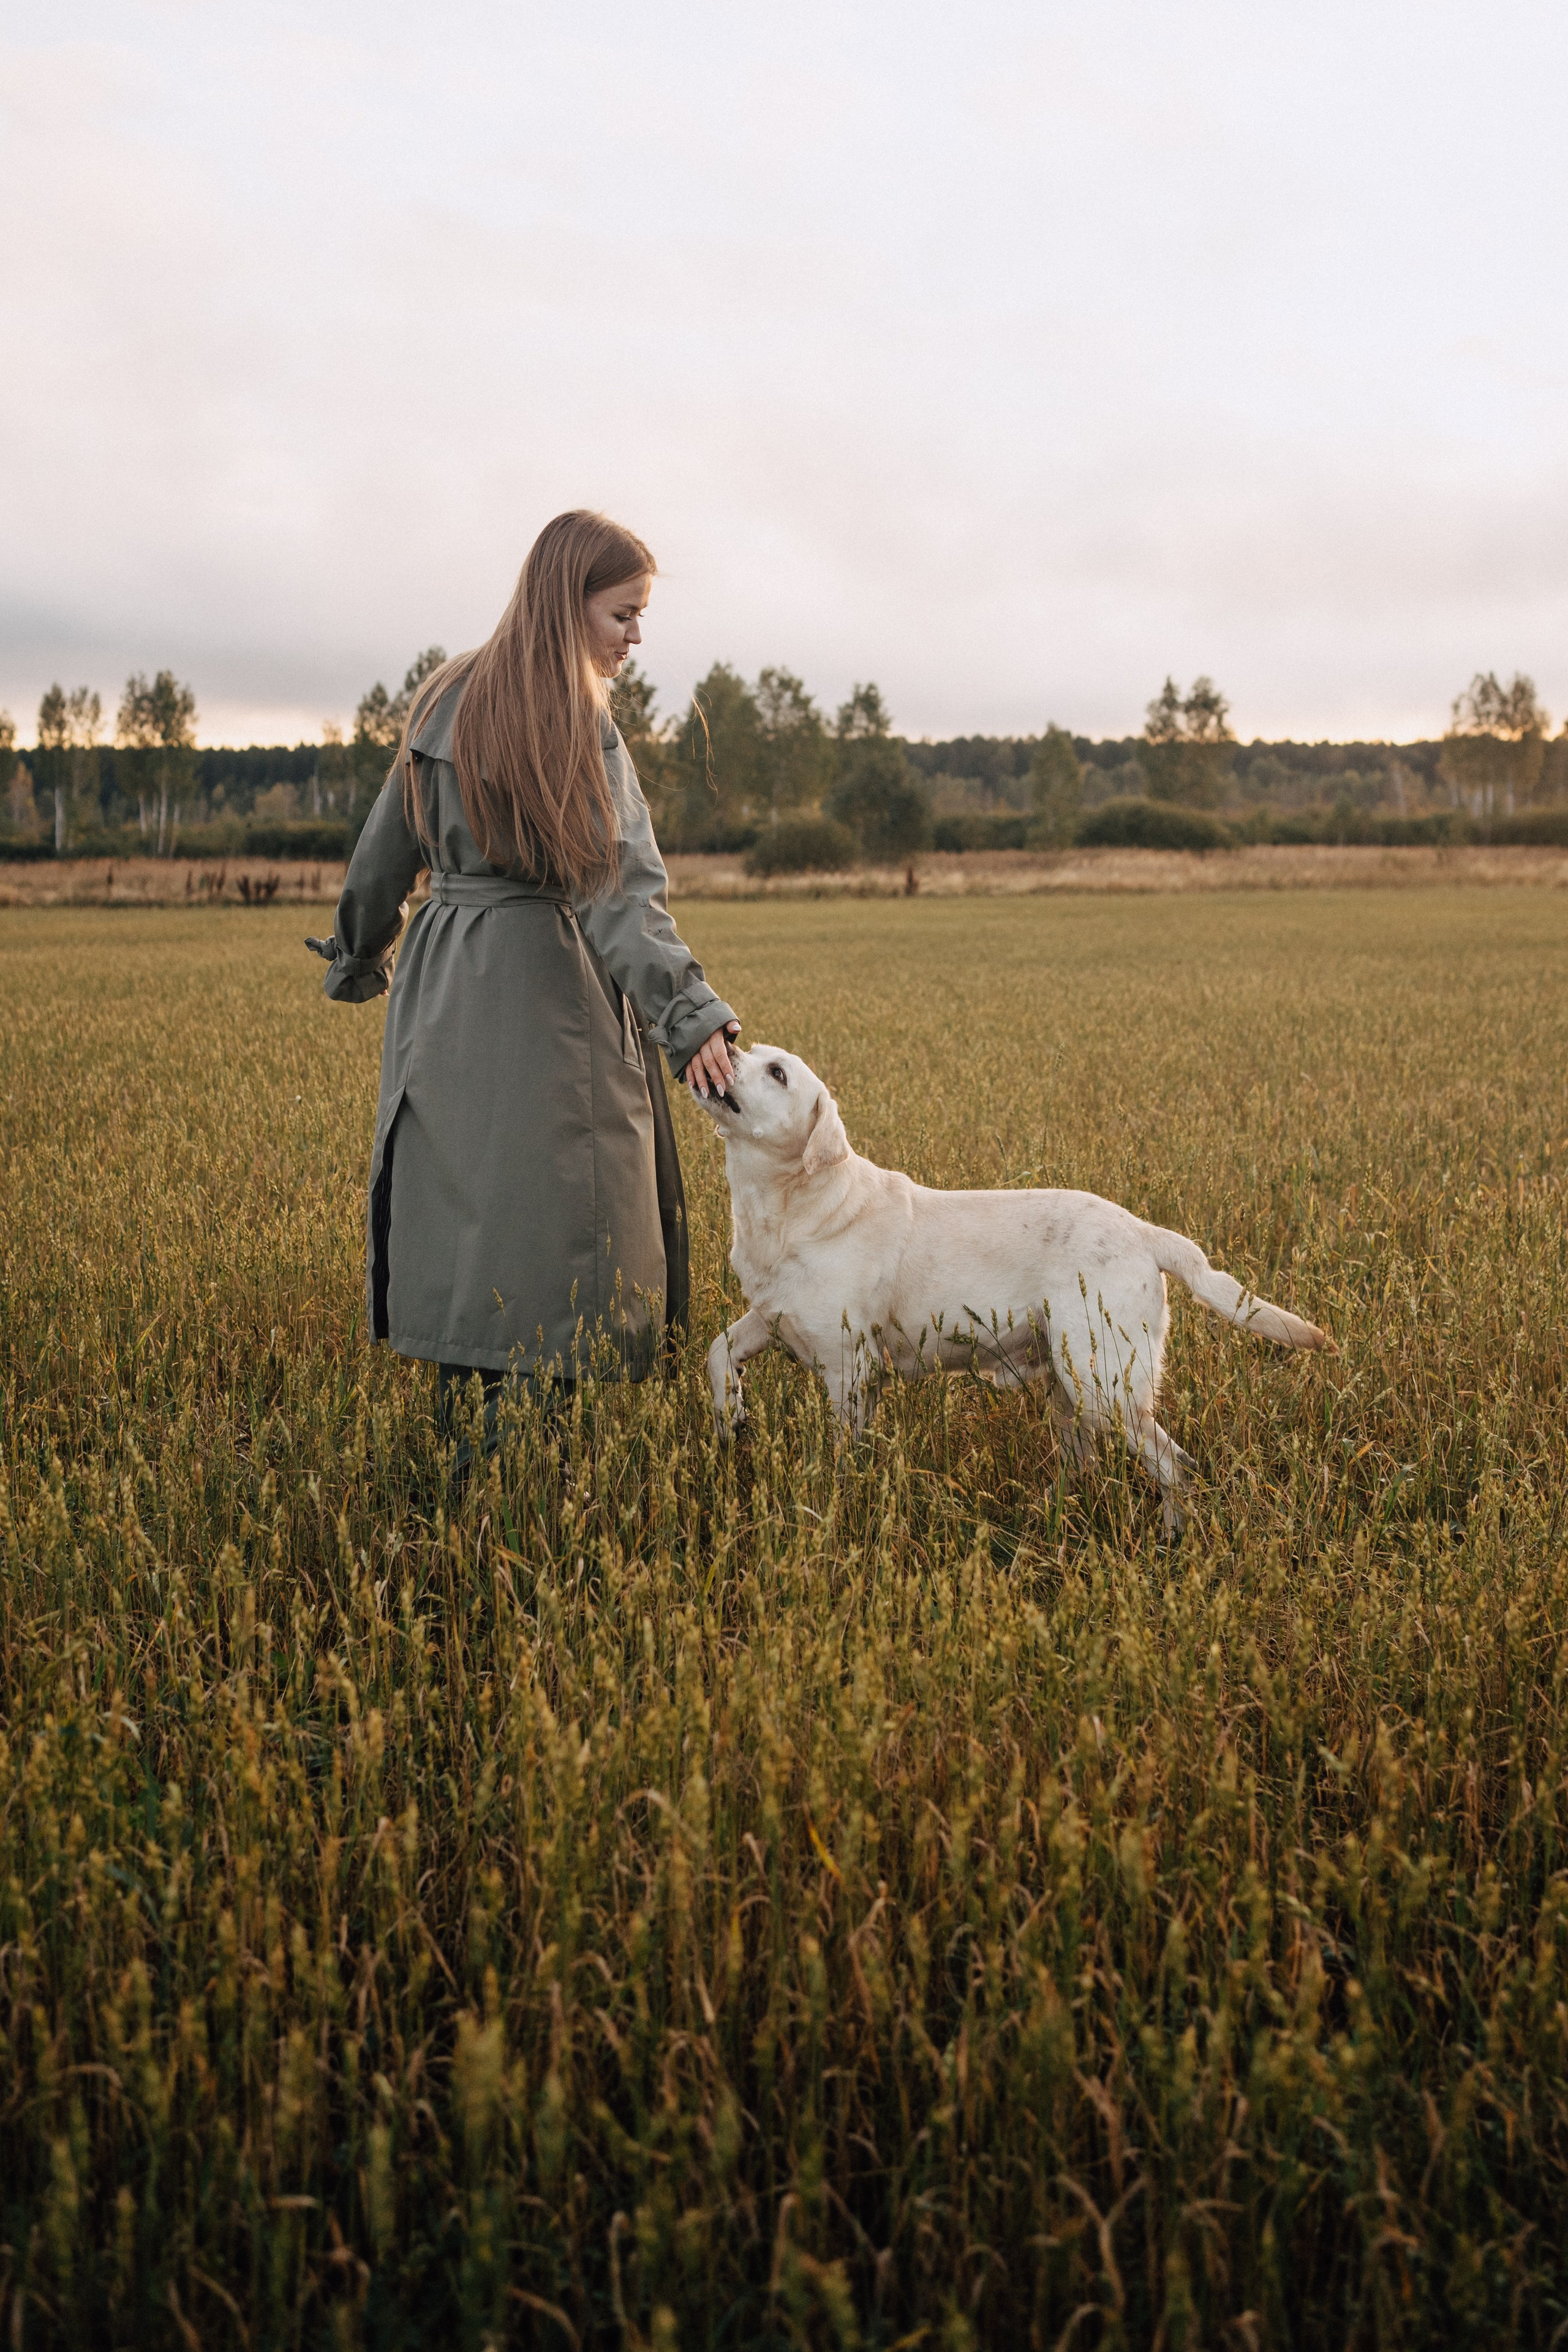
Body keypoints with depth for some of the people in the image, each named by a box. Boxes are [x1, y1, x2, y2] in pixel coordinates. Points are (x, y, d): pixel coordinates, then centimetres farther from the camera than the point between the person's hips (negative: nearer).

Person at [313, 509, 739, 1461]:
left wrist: (360, 963, 28)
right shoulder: (583, 727, -12)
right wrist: (692, 1015, -28)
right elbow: (618, 893, -22)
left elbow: (385, 855, 15)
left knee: (462, 1203, 12)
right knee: (548, 1218, -1)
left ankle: (454, 1437, 21)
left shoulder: (443, 701, 8)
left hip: (442, 987, 7)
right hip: (547, 991, -7)